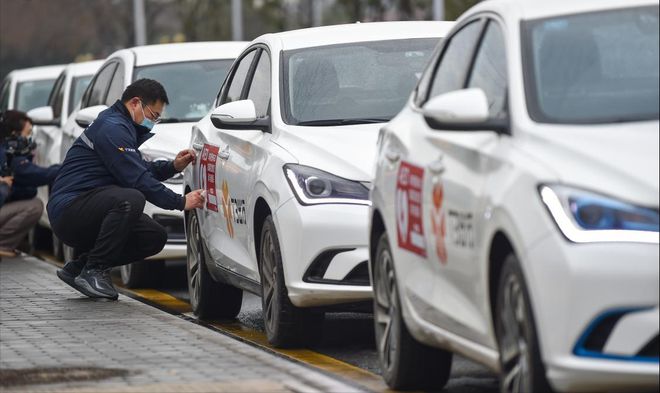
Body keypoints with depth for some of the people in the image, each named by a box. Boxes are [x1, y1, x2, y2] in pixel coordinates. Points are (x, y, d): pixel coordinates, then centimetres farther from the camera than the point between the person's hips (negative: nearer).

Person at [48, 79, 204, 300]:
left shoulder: (120, 126, 19)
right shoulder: (112, 128, -15)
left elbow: (141, 170, 27)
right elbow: (138, 180, -21)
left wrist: (173, 166, 10)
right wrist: (181, 203, -18)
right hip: (68, 209, -11)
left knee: (156, 238, 3)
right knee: (131, 199, -34)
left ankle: (79, 267, 9)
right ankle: (93, 271, -21)